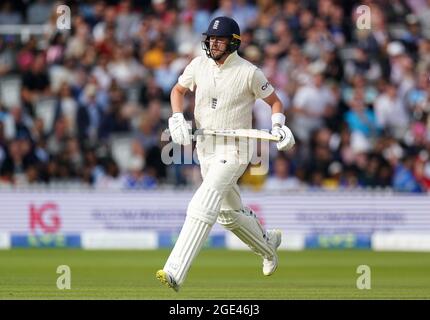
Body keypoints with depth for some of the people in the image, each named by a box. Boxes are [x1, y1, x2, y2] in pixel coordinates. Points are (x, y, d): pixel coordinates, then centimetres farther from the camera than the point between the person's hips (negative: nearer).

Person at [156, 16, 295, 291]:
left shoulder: (249, 72, -10)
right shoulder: (199, 65, 3)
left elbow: (275, 101, 2)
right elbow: (178, 90, 17)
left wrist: (279, 126, -17)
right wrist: (178, 119, -1)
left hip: (234, 152, -7)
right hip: (205, 150, 7)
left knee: (202, 207, -21)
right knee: (229, 213, 18)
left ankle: (175, 274, -29)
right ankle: (268, 245, 46)